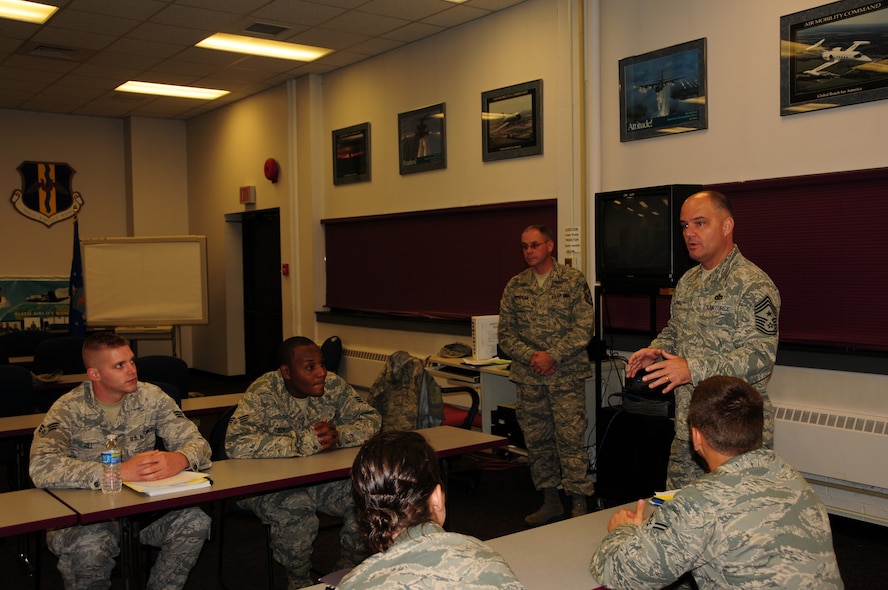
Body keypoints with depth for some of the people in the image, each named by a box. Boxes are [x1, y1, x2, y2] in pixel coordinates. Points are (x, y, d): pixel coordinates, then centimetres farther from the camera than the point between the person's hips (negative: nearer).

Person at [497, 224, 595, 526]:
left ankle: (579, 503, 6)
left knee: (570, 439, -5)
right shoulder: (515, 286, 9)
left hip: (567, 377, -4)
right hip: (527, 378, 4)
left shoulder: (573, 280, 0)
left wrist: (552, 356, -15)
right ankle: (550, 500, 22)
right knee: (536, 441, 9)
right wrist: (531, 356, -9)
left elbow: (584, 326, -6)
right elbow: (505, 333, 8)